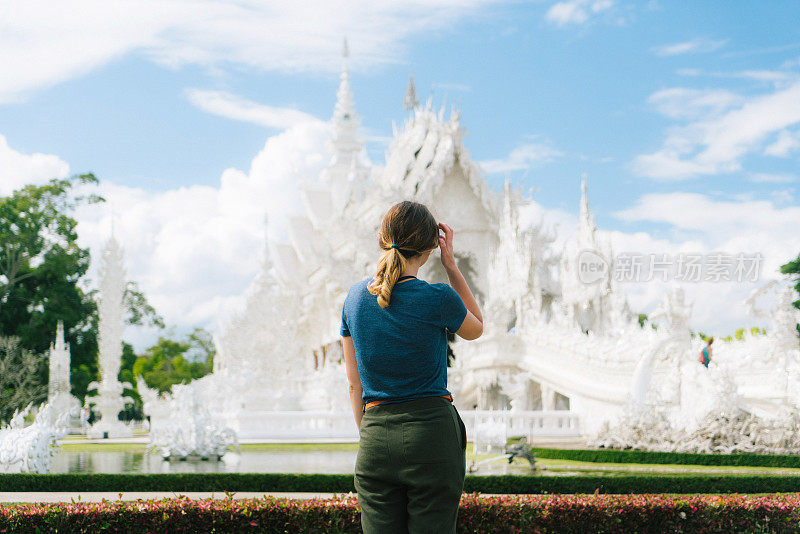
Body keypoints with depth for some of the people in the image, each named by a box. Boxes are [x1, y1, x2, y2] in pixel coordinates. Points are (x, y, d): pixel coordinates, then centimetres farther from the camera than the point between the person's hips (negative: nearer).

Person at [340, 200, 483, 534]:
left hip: (375, 437, 4)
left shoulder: (356, 297, 4)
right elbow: (476, 329, 15)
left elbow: (355, 385, 10)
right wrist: (450, 265, 9)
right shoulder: (437, 299, -9)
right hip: (431, 431, -4)